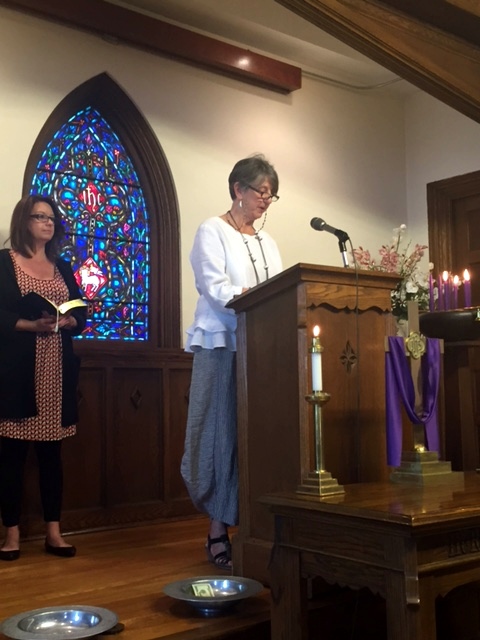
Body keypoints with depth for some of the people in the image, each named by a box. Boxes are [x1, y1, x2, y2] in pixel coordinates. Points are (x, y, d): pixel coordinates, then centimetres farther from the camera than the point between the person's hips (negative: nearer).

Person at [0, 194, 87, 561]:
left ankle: (54, 531, 10)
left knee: (51, 449, 6)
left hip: (57, 368, 4)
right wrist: (33, 325, -19)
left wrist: (64, 321, -8)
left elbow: (81, 316, 13)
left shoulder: (63, 268, 17)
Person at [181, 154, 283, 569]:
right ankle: (218, 531, 2)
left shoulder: (266, 240, 21)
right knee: (225, 431, -5)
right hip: (224, 345, -6)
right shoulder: (213, 231, 0)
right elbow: (215, 288, -14)